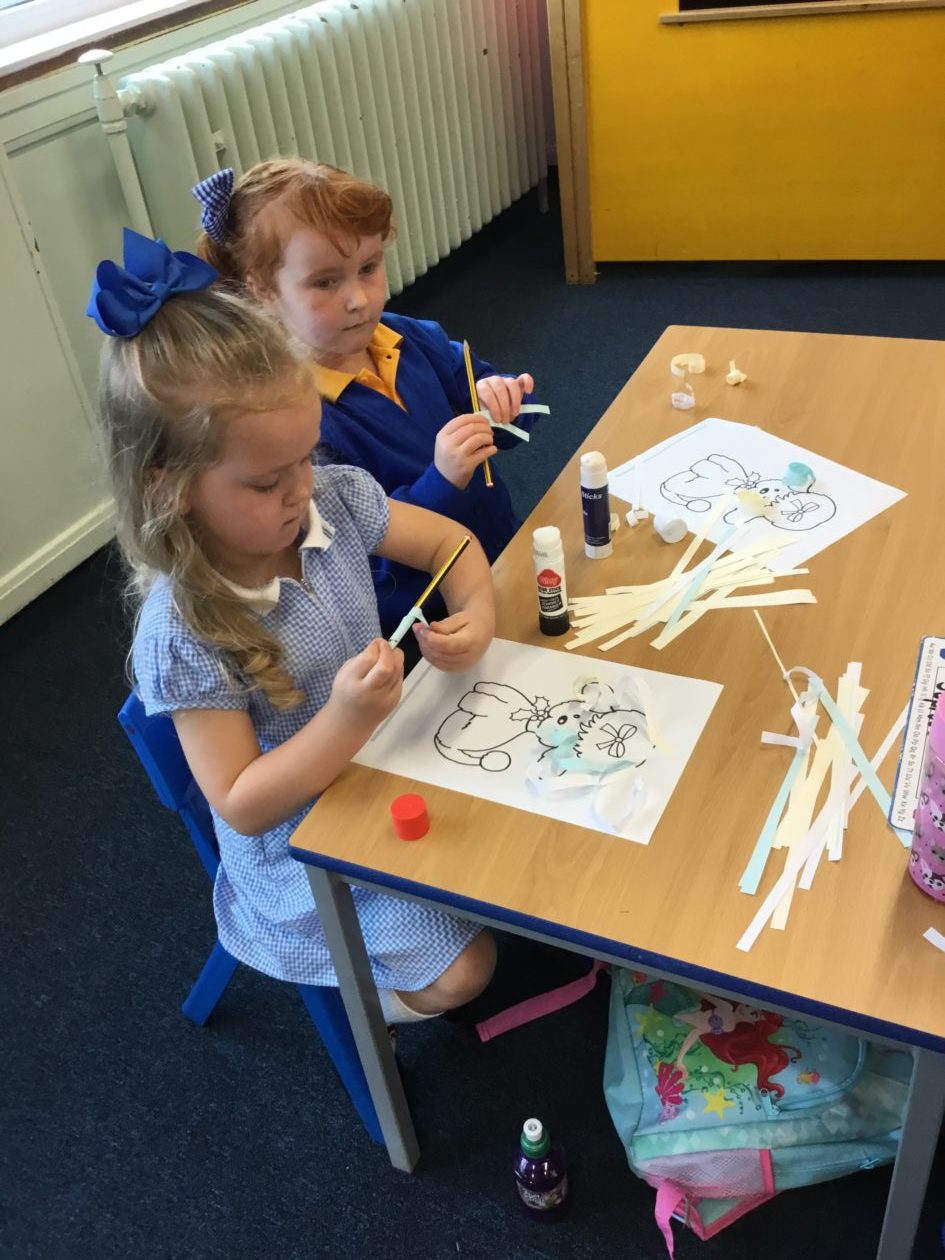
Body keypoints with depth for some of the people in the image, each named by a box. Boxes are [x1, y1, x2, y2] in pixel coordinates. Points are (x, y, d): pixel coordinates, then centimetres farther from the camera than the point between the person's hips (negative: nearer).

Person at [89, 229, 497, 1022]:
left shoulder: (334, 500, -15)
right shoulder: (183, 635, -29)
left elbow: (447, 542, 0)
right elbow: (241, 805, -25)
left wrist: (476, 616, -22)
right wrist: (344, 723, -40)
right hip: (305, 835, -5)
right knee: (461, 971, -7)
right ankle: (365, 990, 24)